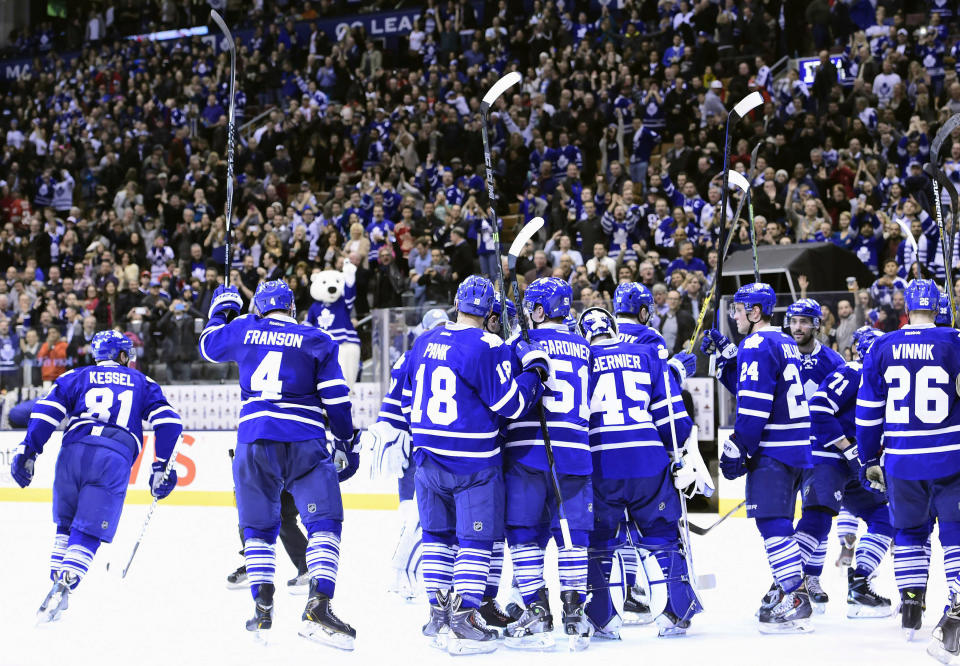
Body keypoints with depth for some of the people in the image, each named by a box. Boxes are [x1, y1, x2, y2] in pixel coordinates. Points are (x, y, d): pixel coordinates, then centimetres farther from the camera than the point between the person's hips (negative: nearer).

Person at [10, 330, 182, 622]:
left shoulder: (76, 377, 23)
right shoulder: (142, 383, 24)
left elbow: (45, 412, 8)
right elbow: (169, 422, 13)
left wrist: (27, 453, 6)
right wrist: (162, 467, 13)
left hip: (74, 450, 1)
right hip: (116, 460, -1)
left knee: (66, 525, 22)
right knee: (89, 533, -1)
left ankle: (57, 582, 17)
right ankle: (61, 591, -18)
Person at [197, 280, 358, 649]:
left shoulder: (244, 330, 11)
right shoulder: (317, 340, 7)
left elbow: (208, 345, 31)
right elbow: (336, 398, 3)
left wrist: (222, 308, 46)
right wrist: (346, 445, 11)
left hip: (254, 441, 2)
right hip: (305, 443, -2)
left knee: (259, 526, 15)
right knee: (324, 522, -5)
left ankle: (263, 610, 8)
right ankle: (318, 606, -22)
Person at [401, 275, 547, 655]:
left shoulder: (423, 343, 7)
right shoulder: (487, 347, -15)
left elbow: (407, 399, 16)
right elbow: (509, 405, -14)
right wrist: (534, 371, 0)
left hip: (428, 458, 6)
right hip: (473, 464, -6)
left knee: (437, 534, 17)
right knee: (475, 539, 0)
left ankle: (439, 615, 19)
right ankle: (464, 622, -5)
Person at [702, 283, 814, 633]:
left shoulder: (757, 345, -13)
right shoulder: (784, 342, 17)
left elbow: (754, 406, -20)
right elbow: (746, 385, 26)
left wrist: (736, 449, -16)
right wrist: (724, 354, 19)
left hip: (772, 448, -10)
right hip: (794, 446, 10)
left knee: (772, 522, -10)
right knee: (778, 522, 17)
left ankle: (795, 603, -13)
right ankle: (786, 589, 23)